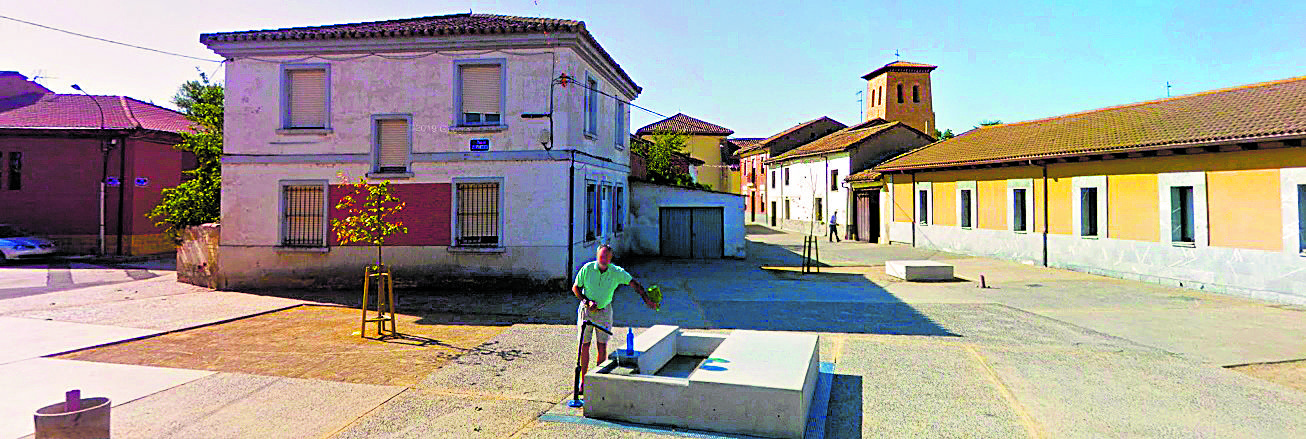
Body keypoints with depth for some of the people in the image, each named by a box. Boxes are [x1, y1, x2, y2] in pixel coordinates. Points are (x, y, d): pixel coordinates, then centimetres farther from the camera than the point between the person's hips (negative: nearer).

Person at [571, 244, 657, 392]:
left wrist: (647, 299, -15)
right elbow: (575, 287, -4)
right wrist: (587, 302, -17)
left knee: (603, 346, -1)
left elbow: (634, 283, -7)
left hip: (604, 311, 1)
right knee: (585, 345, 1)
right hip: (586, 310, 0)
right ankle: (583, 380, 12)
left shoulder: (617, 272, -13)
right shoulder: (587, 268, -14)